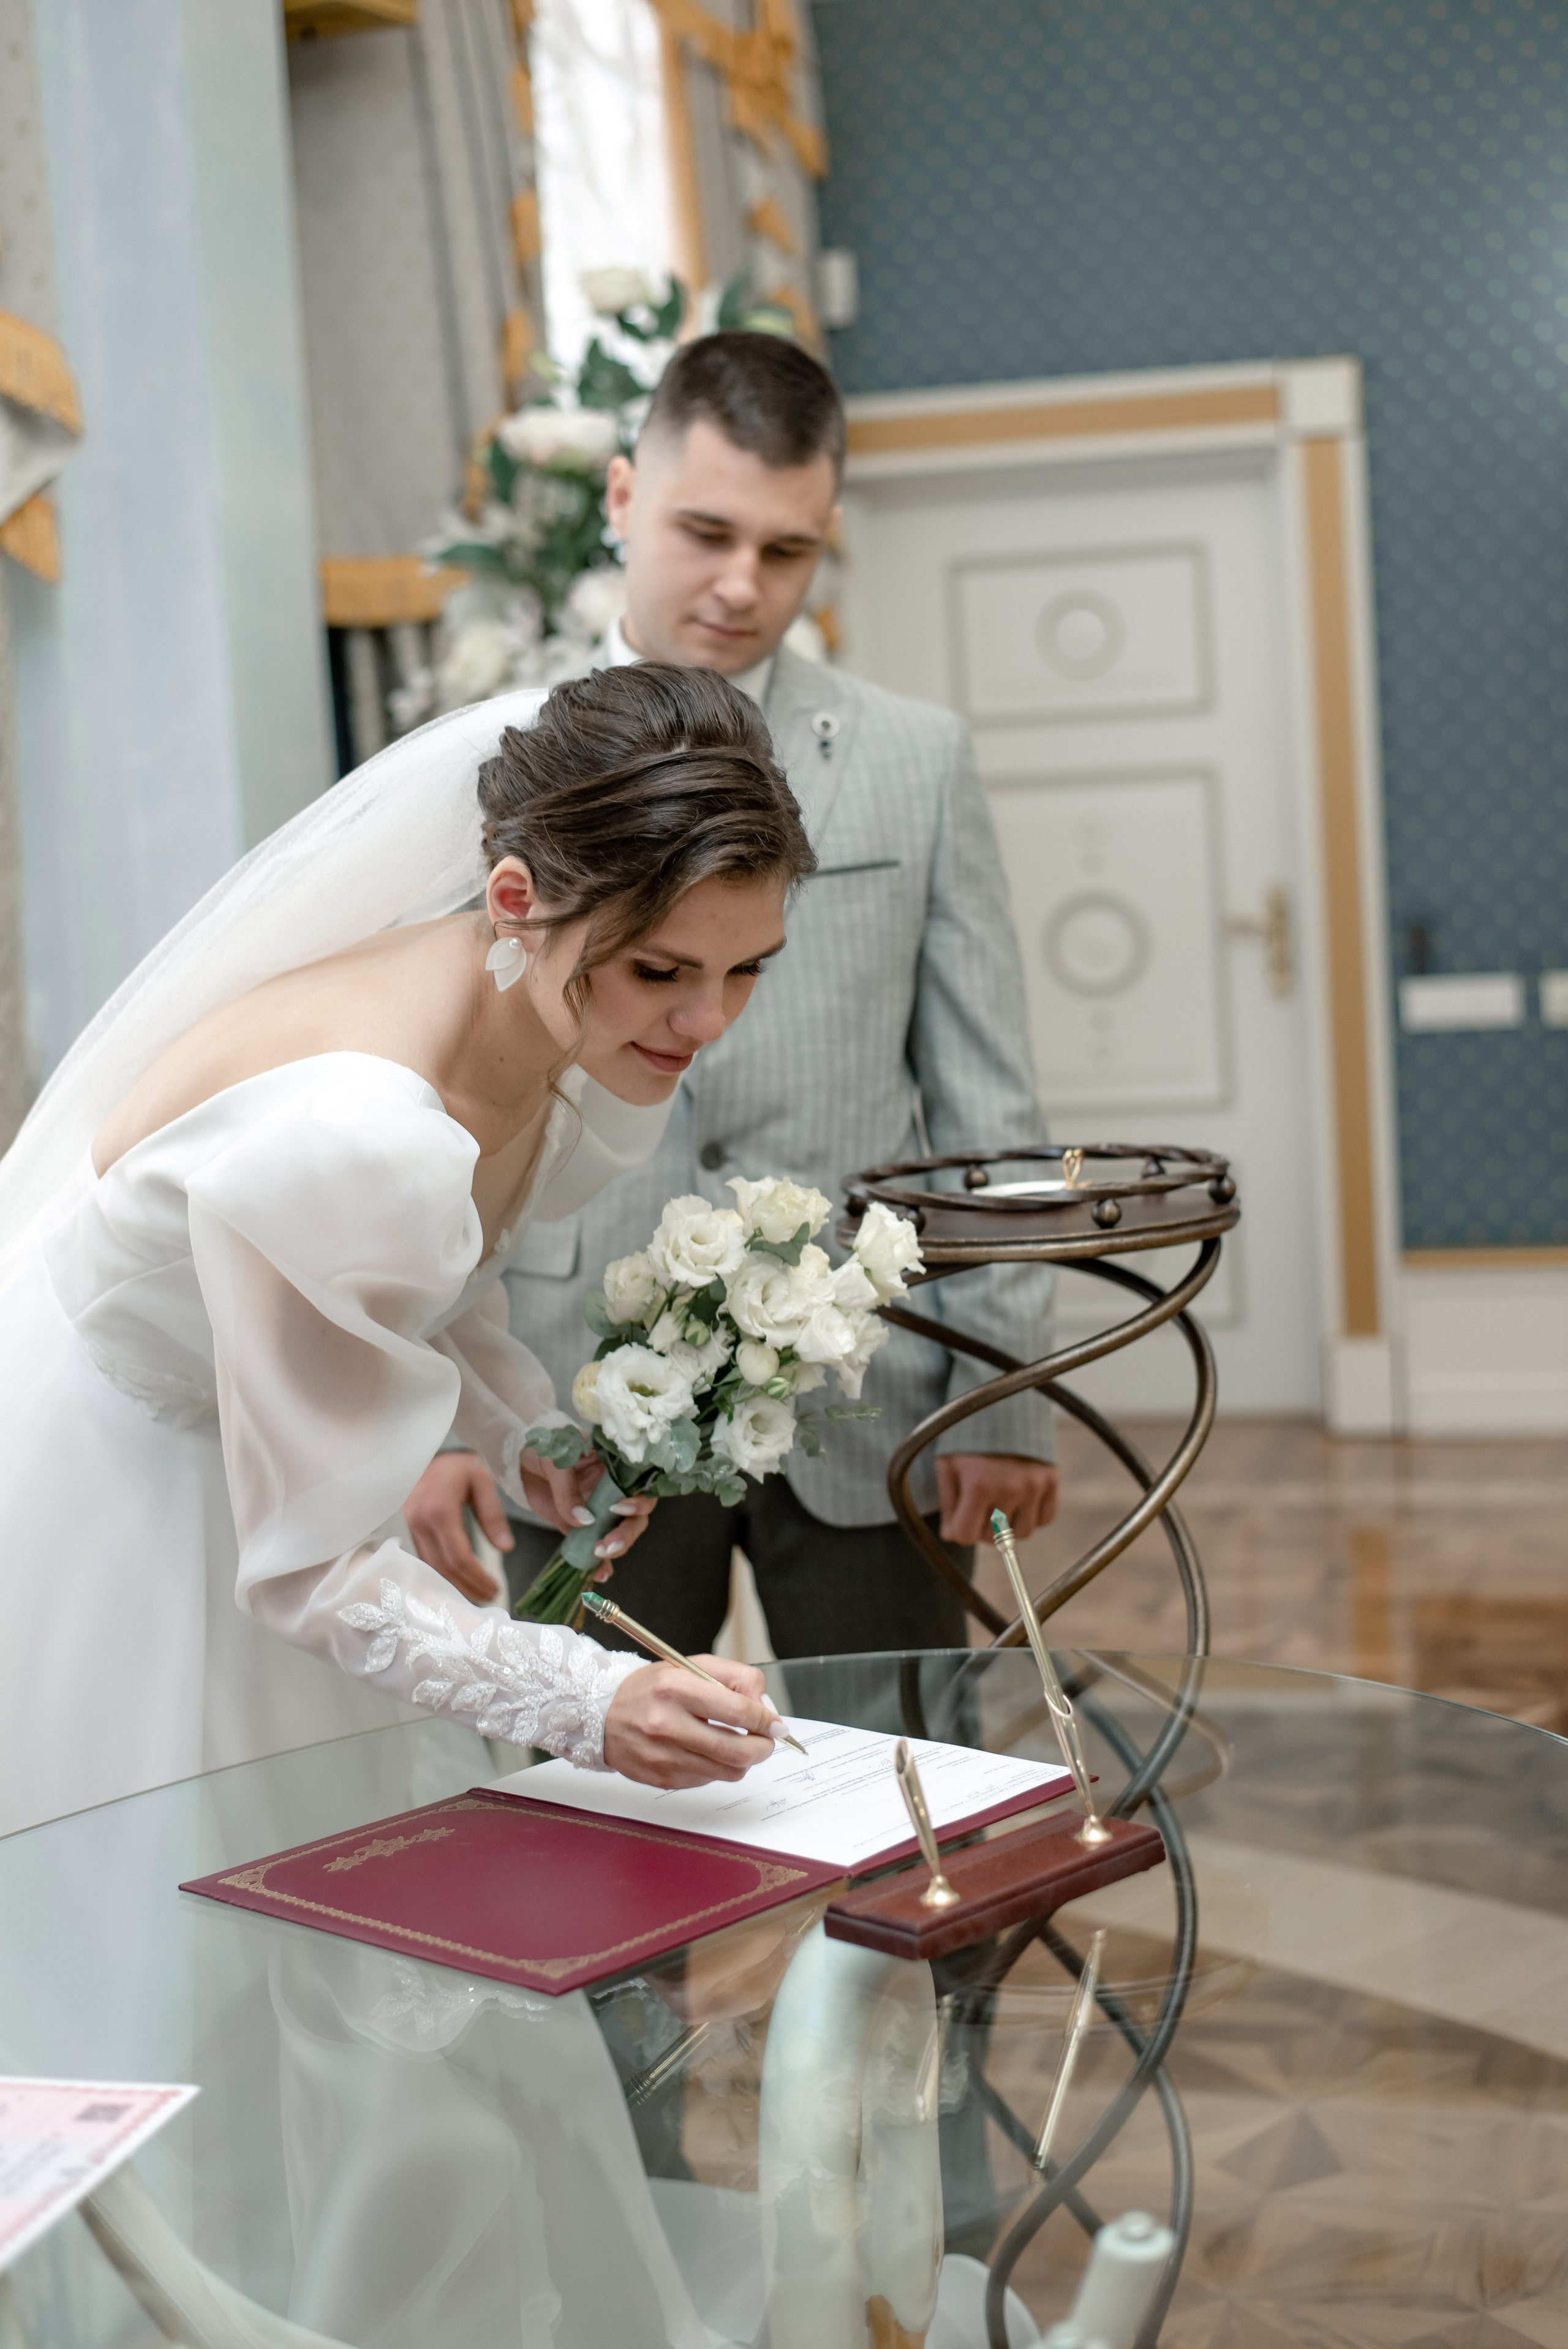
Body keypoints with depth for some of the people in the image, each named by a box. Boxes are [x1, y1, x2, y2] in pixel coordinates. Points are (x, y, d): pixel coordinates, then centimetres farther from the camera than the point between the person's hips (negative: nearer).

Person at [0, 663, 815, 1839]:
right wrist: (588, 1702, -37)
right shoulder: (346, 1132, -38)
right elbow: (311, 1566, -28)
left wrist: (524, 1429, -9)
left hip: (242, 1474, 7)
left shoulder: (588, 1038, -14)